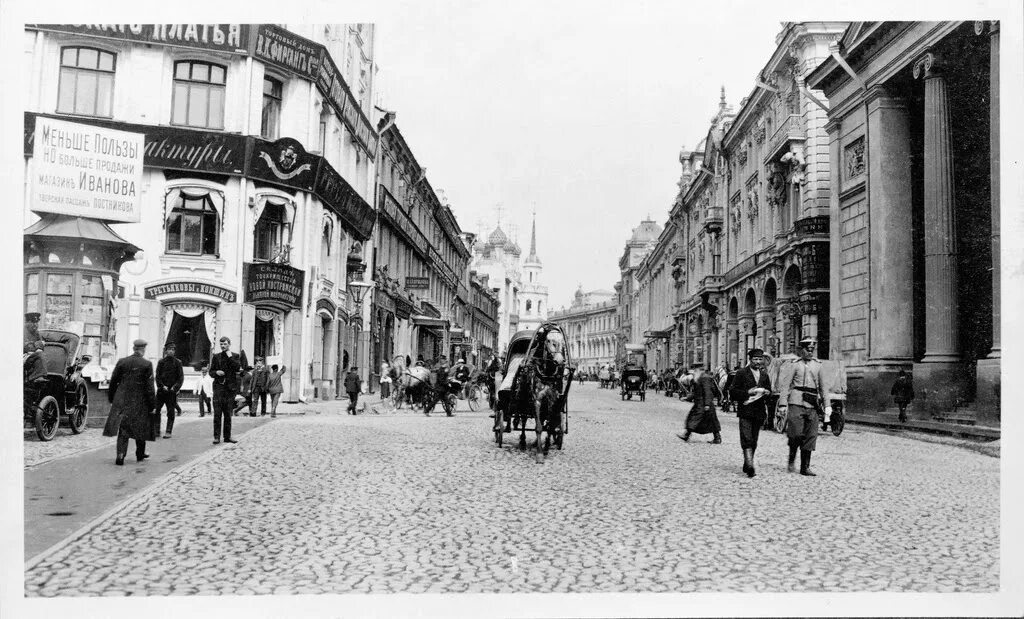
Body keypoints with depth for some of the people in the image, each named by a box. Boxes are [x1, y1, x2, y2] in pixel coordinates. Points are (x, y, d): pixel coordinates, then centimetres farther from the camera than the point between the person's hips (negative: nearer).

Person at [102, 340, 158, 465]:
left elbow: (113, 382, 6)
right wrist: (153, 406, -4)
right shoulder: (147, 364, -8)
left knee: (123, 429, 4)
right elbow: (149, 387, -9)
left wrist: (111, 399, 18)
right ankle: (140, 454, 26)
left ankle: (120, 455, -10)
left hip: (122, 401, 2)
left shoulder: (121, 362, 1)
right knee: (140, 428, 14)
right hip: (140, 402, -2)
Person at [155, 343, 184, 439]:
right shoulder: (161, 362, 6)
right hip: (161, 390, 1)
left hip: (172, 391, -1)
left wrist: (175, 387, -10)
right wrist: (162, 386, -9)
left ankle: (168, 432, 3)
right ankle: (156, 430, 8)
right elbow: (157, 376, 3)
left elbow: (181, 377, 2)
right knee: (156, 410, -2)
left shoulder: (177, 362, 4)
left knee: (171, 412, -1)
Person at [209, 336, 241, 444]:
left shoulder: (235, 356, 7)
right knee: (217, 413, -6)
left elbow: (238, 368, -10)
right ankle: (216, 437, -4)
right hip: (219, 386, 0)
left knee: (228, 414, 7)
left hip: (230, 387, 0)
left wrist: (230, 356, -10)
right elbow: (211, 371, 11)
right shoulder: (216, 357, 9)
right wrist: (216, 372, -10)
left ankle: (227, 436, 13)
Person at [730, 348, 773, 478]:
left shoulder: (764, 375, 15)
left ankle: (746, 466, 20)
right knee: (747, 439, -14)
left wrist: (766, 392, 1)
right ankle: (749, 466, -22)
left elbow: (769, 391, 25)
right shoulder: (741, 373, -1)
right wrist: (748, 392, -15)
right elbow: (732, 391, -4)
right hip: (745, 410, -5)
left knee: (754, 441, 9)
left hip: (759, 412, 5)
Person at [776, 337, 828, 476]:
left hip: (812, 406, 5)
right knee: (796, 433, -11)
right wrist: (783, 404, -13)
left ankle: (805, 467, 9)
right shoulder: (794, 364, 1)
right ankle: (792, 459, 14)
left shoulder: (817, 365, 15)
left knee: (811, 436, 2)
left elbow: (822, 386, 20)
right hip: (796, 403, -5)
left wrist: (827, 405, 14)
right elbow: (785, 384, -4)